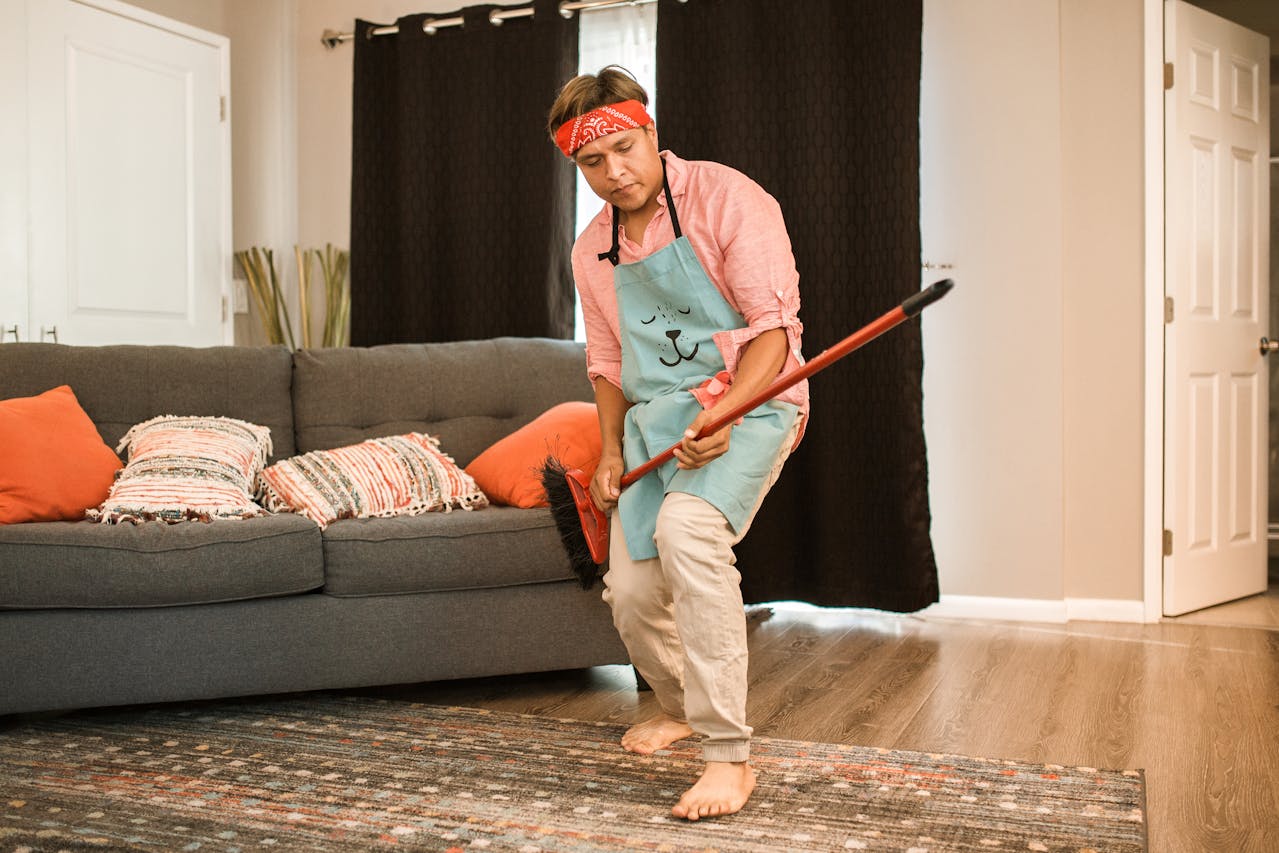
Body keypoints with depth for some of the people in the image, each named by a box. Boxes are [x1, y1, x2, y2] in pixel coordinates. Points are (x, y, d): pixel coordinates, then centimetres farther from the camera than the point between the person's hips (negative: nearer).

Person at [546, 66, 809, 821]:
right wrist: (611, 450, 8)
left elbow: (773, 331, -14)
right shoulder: (591, 252, 11)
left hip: (747, 401, -6)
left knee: (686, 527, -33)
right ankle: (679, 706, 37)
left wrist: (721, 415, -27)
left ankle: (730, 758, -24)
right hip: (653, 416, 6)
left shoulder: (725, 199, -9)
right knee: (631, 592, 3)